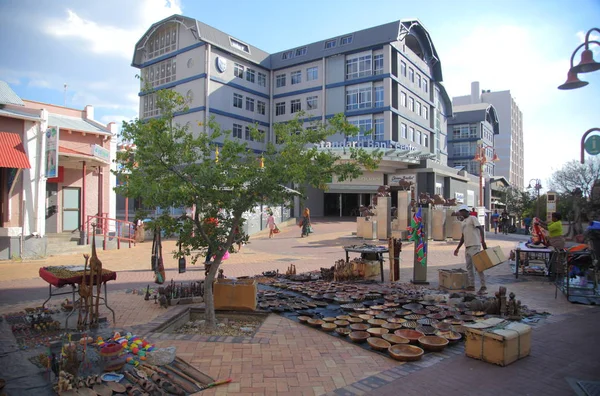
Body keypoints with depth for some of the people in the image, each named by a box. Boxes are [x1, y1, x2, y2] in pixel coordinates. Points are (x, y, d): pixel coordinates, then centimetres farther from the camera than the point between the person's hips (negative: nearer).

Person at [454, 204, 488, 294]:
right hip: (467, 247, 9)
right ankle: (471, 285, 18)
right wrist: (458, 248, 26)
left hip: (474, 246, -9)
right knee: (469, 267, 11)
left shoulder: (472, 218, -3)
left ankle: (483, 287, -9)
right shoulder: (463, 222, 22)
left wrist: (483, 240, -28)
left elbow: (480, 228, -15)